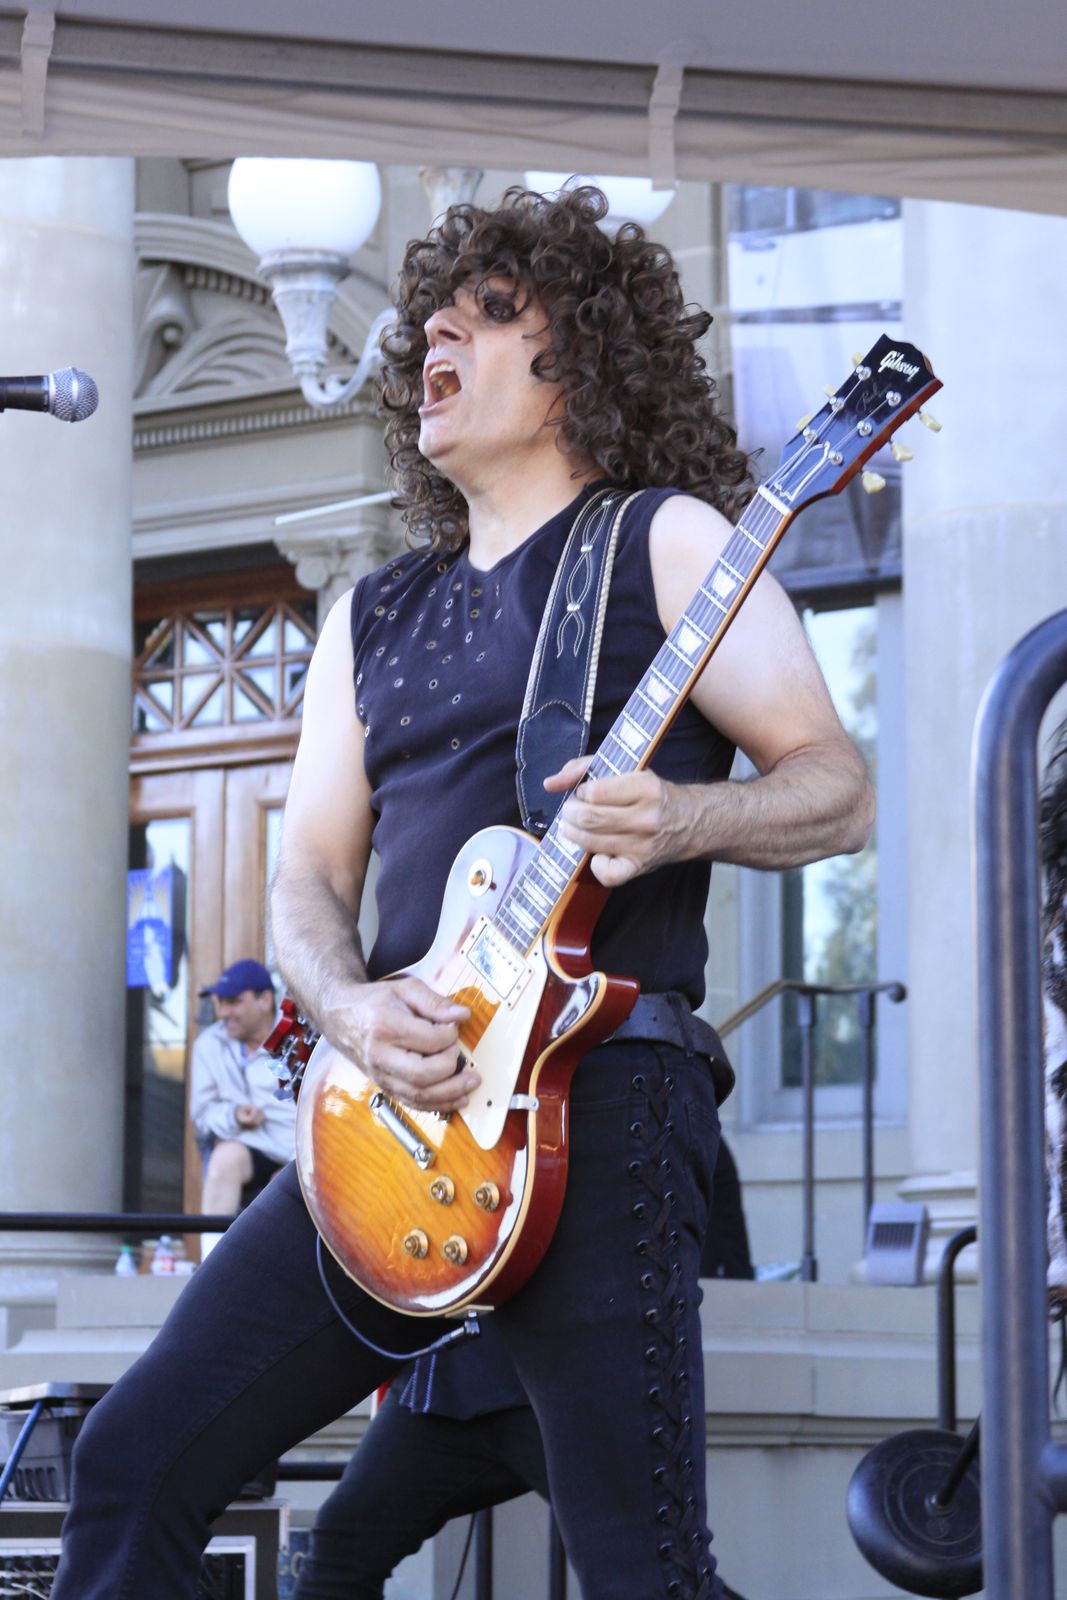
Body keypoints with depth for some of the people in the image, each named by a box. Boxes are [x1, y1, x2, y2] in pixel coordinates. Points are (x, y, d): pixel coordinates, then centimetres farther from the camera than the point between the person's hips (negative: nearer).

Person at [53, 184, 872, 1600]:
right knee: (137, 1466, 1)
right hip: (395, 1108, 7)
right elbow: (308, 876, 18)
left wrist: (676, 820, -21)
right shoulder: (375, 617, 23)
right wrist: (352, 1008, -5)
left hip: (596, 1090, -6)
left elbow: (840, 787, -1)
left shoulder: (661, 538, 5)